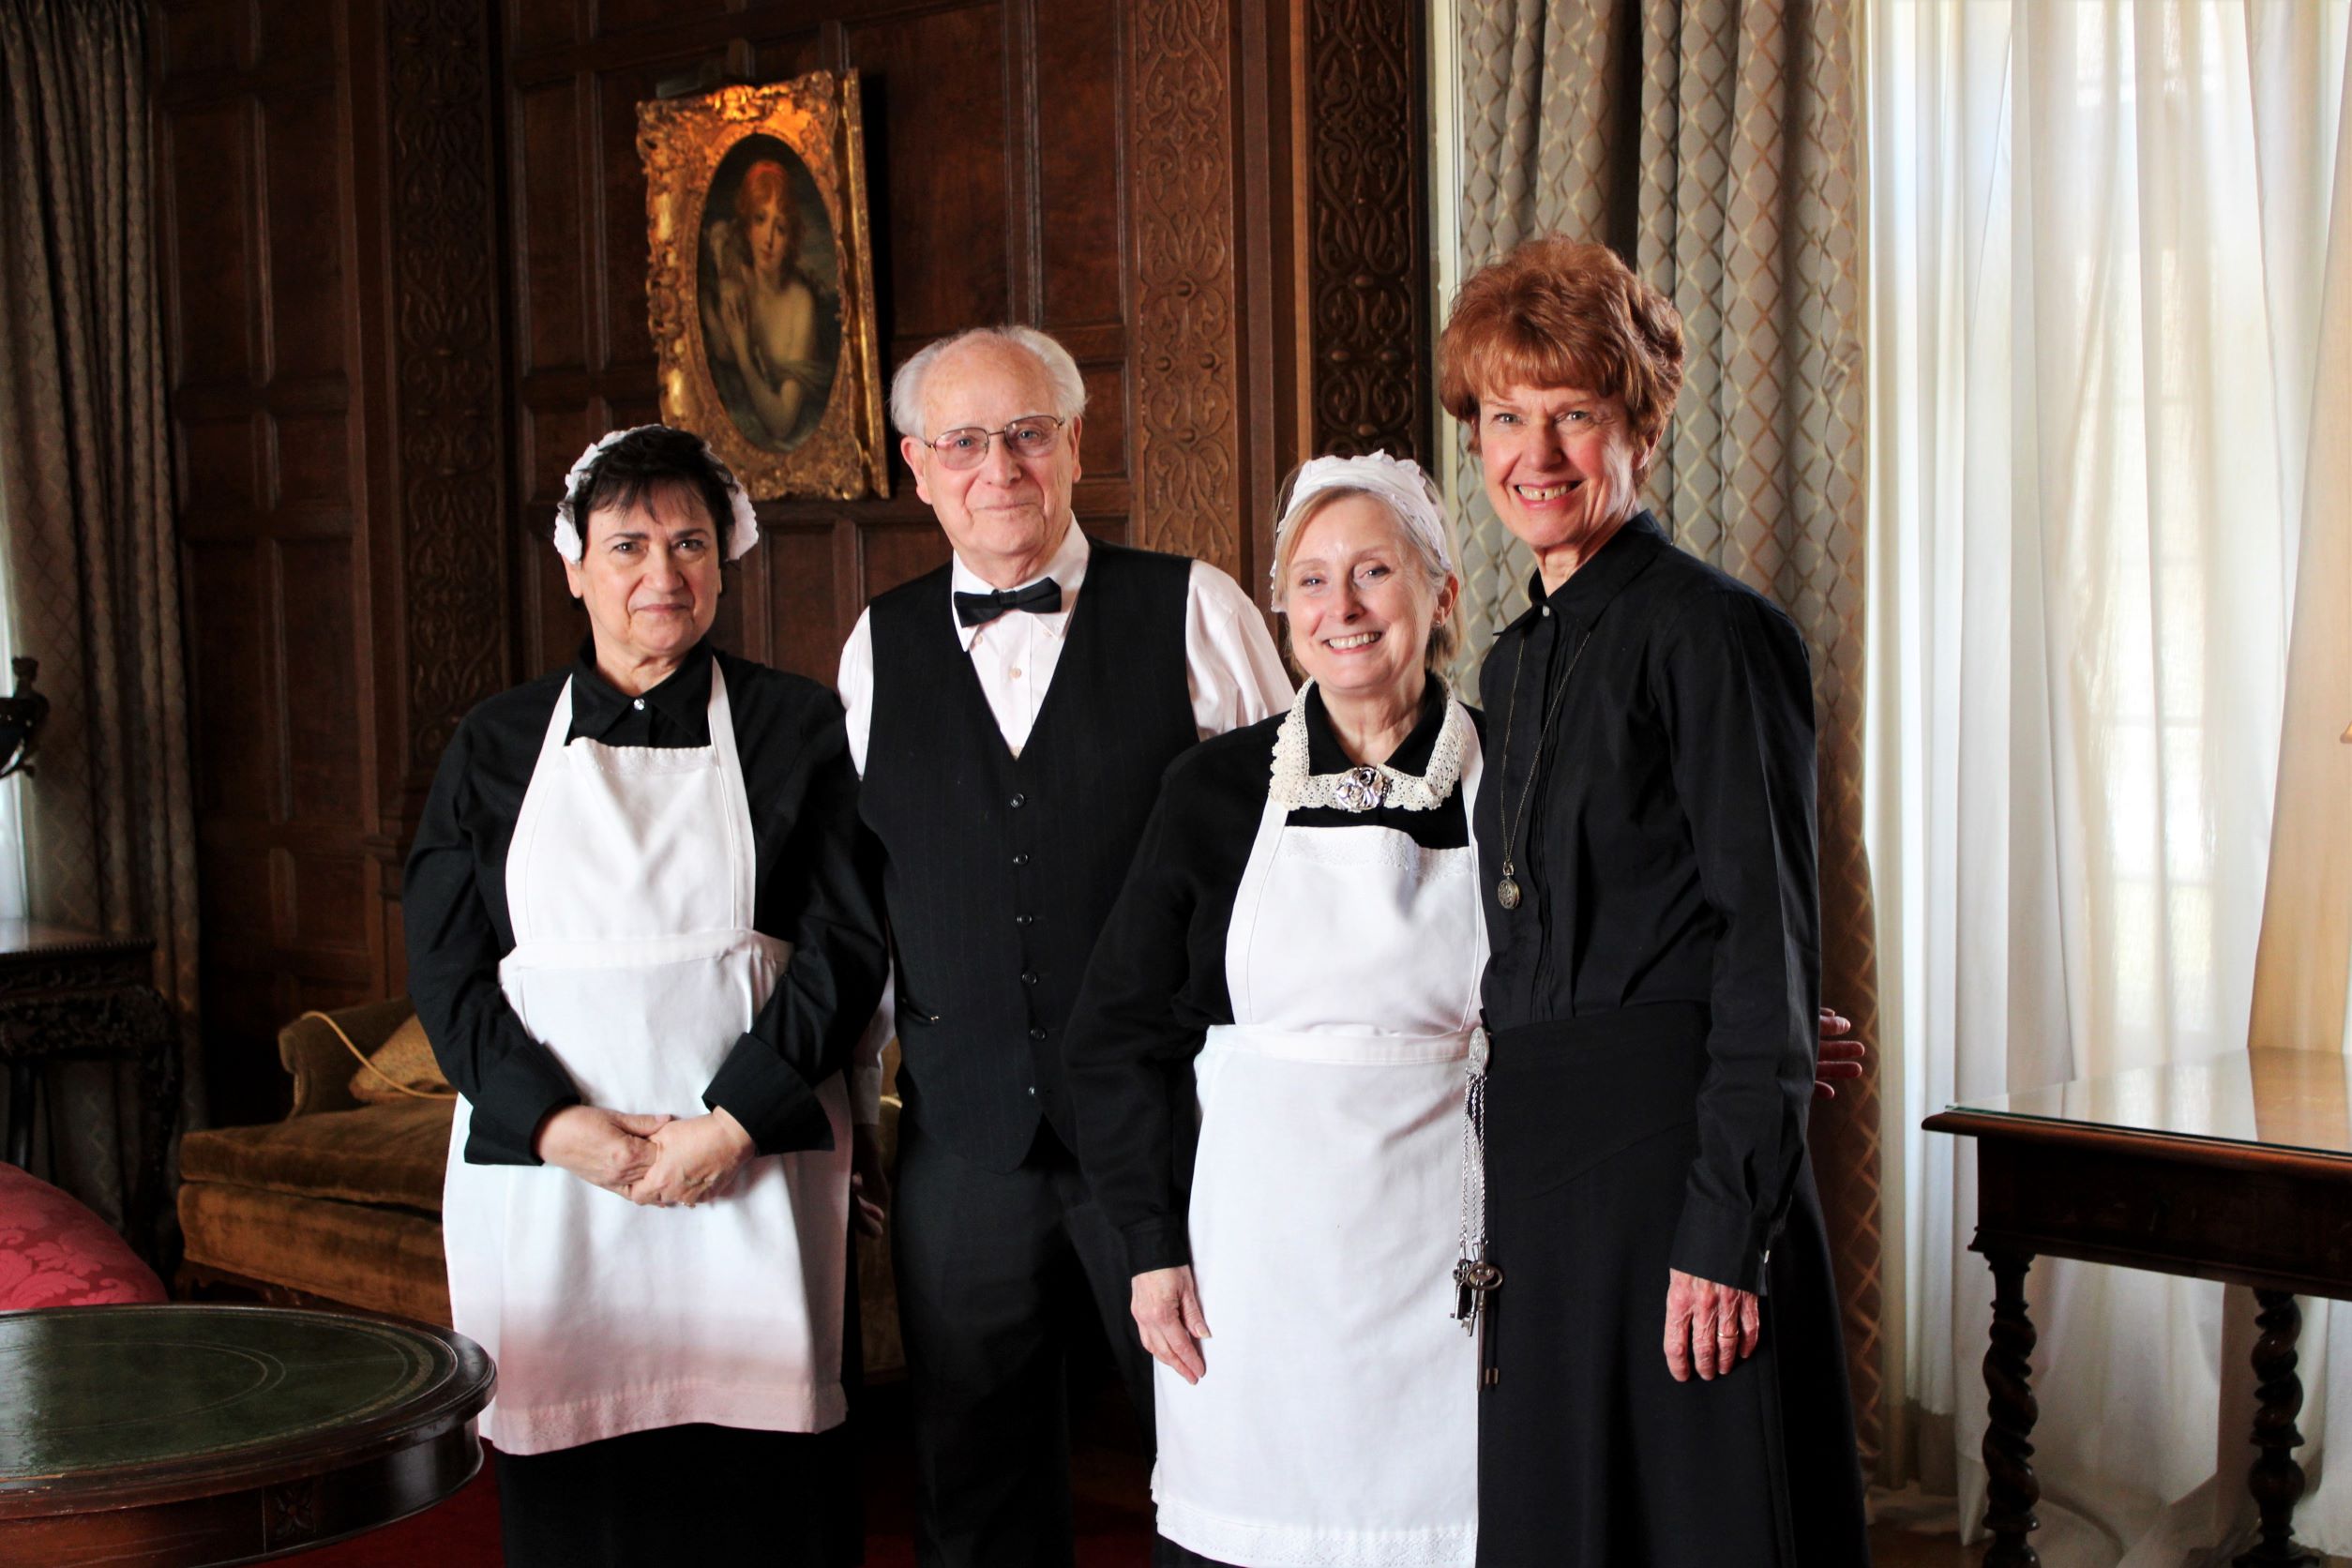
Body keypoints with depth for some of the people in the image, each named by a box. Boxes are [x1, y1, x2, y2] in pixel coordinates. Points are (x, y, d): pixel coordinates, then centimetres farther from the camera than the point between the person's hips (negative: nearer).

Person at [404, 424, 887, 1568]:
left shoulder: (793, 726, 7)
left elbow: (847, 944, 0)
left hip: (749, 1164, -1)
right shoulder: (495, 745, 11)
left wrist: (730, 1124, -11)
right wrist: (563, 1125, -9)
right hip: (544, 1171, 2)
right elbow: (444, 968, 5)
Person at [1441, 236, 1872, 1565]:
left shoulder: (1710, 630, -10)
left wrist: (1727, 1232, -19)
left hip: (1669, 1150, -8)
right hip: (1538, 1159, 8)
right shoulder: (1516, 659, 15)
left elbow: (1770, 943, -14)